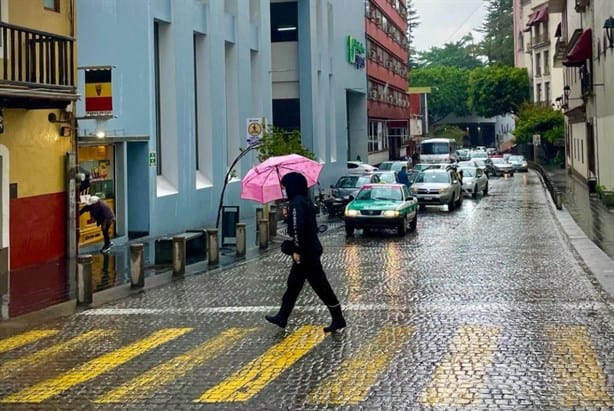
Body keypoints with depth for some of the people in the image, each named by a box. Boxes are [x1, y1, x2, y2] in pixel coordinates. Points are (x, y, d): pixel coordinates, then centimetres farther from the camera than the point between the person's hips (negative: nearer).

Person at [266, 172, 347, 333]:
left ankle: (338, 318, 0)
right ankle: (282, 317, 22)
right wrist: (287, 215, 19)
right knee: (293, 283, 15)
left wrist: (297, 250, -21)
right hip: (311, 249, 10)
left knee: (320, 285, -5)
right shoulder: (305, 201, 13)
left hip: (305, 252, -10)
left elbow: (298, 227, -25)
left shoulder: (296, 202, -16)